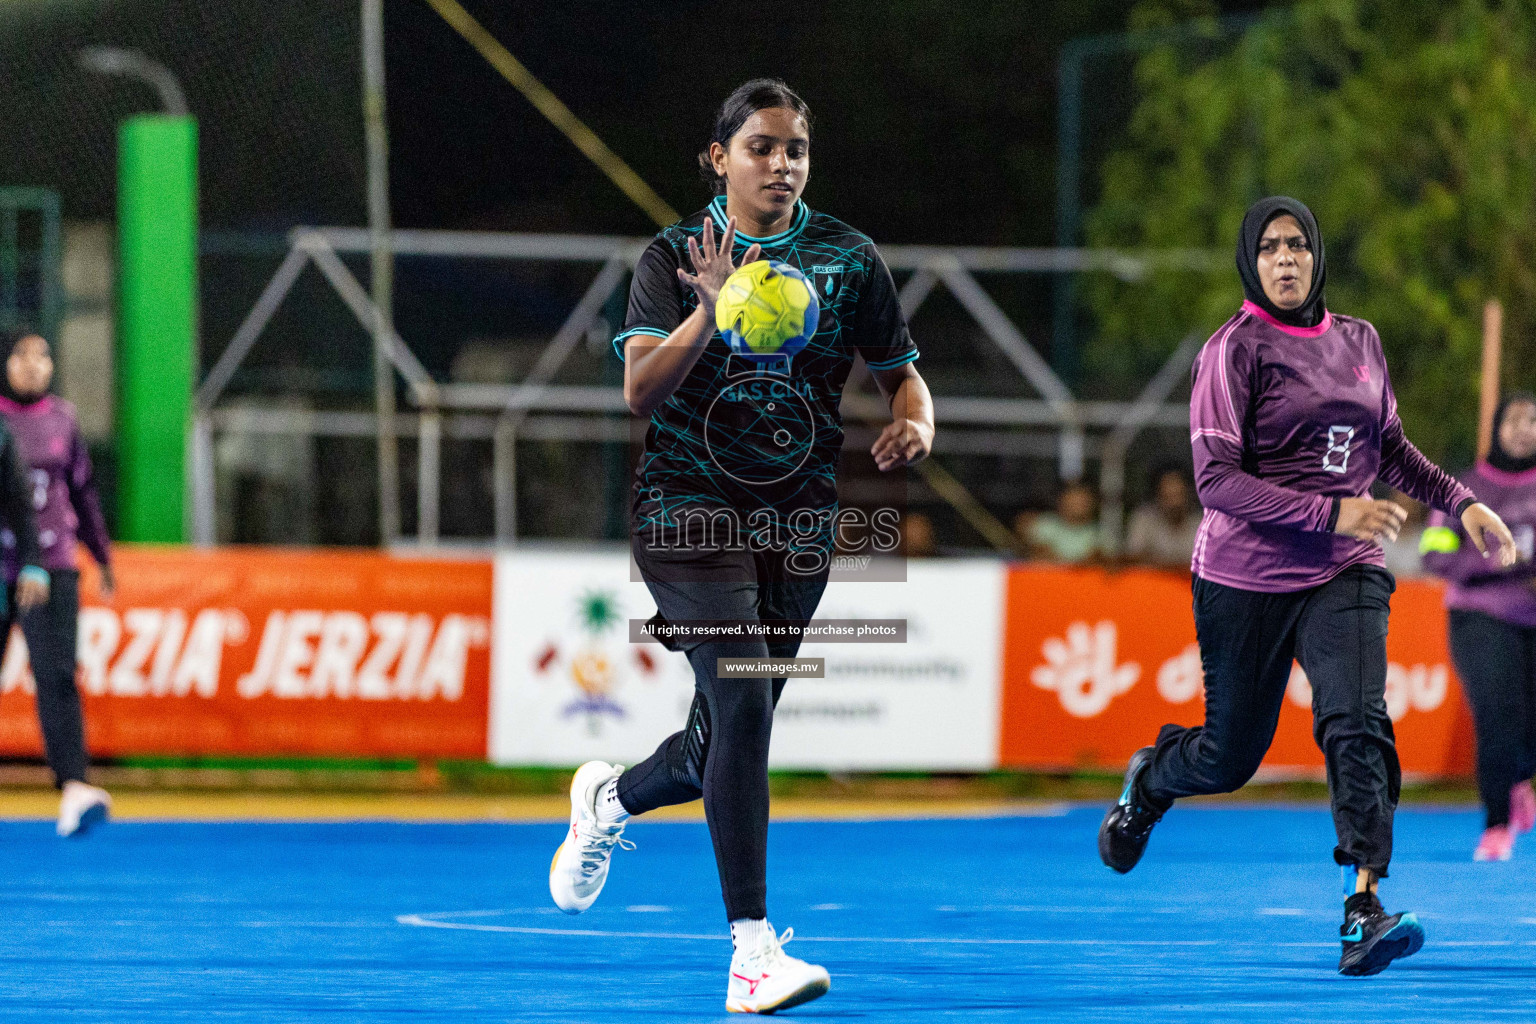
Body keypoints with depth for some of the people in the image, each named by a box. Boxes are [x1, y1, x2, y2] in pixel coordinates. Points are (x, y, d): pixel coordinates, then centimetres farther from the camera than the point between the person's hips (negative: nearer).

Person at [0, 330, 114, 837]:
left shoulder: (62, 419, 10)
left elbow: (82, 491, 20)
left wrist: (102, 557, 26)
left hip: (50, 567, 1)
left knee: (57, 675, -12)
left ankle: (73, 789, -25)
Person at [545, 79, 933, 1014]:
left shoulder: (848, 258, 5)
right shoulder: (675, 256, -2)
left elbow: (902, 372, 12)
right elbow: (640, 390, -14)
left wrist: (914, 425, -11)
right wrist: (711, 313, -29)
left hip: (799, 522, 4)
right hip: (689, 511, -4)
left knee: (722, 746, 9)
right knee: (743, 699, -23)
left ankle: (610, 798, 46)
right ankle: (752, 952, -23)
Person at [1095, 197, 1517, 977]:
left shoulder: (1358, 341, 7)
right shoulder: (1236, 349, -10)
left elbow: (1388, 446, 24)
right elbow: (1217, 481, -17)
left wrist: (1460, 502, 12)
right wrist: (1331, 513, -24)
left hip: (1343, 576, 3)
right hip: (1247, 579, -3)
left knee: (1358, 722, -20)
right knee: (1229, 757, 9)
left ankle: (1364, 910, -27)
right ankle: (1150, 779, 45)